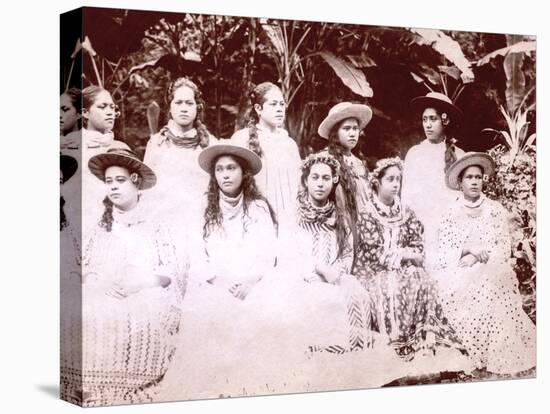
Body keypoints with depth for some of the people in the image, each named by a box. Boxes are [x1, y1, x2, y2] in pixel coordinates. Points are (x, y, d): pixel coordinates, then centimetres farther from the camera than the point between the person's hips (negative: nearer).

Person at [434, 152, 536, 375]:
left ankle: (496, 358, -27)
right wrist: (468, 249, -14)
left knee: (488, 285, -33)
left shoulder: (496, 210, 9)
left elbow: (504, 250, 1)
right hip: (460, 276, 1)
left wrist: (476, 257, -13)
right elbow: (444, 256, 3)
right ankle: (480, 357, -25)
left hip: (492, 273, 0)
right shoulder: (451, 214, 10)